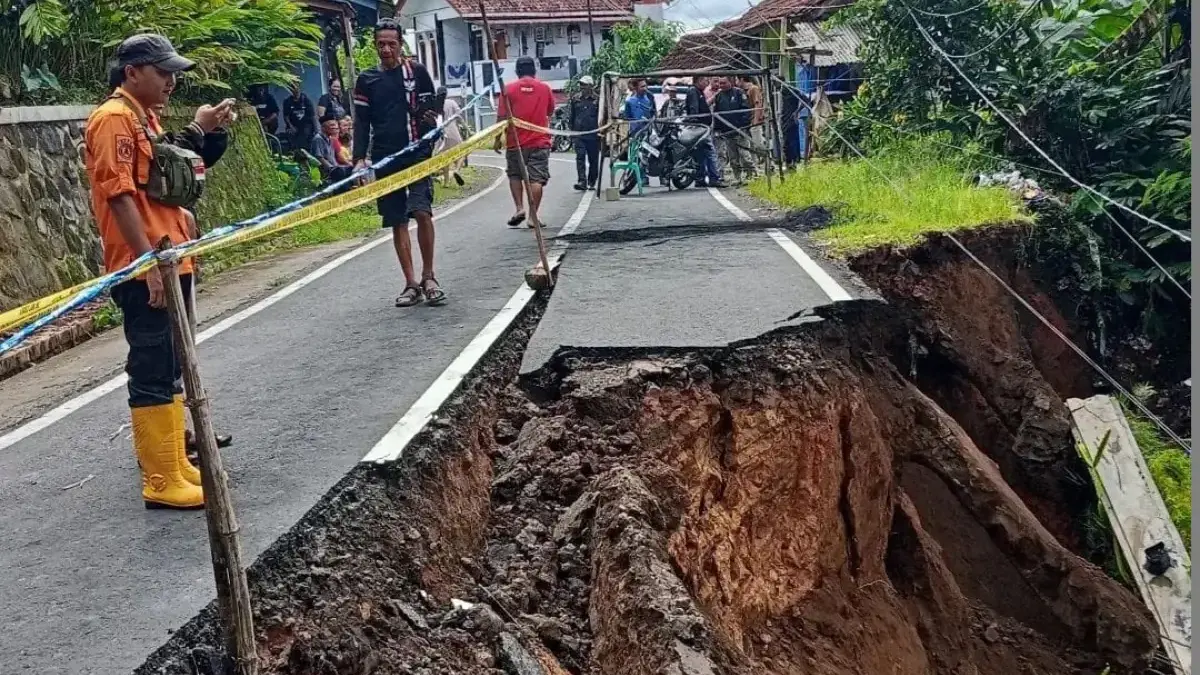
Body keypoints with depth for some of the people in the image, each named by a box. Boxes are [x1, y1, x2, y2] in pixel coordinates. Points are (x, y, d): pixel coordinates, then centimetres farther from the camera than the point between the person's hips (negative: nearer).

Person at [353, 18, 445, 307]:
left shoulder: (417, 71, 4)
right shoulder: (366, 80, 9)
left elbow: (430, 109, 7)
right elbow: (361, 122, 9)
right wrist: (360, 158, -1)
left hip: (417, 155, -2)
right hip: (385, 159, 3)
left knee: (421, 212, -17)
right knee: (397, 221, 4)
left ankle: (428, 276, 0)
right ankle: (411, 284, 12)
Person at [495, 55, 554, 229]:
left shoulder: (509, 89, -2)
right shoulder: (545, 88, 3)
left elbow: (502, 116, -4)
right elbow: (550, 112, 17)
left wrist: (498, 139, 4)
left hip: (515, 141, 0)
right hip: (540, 141, 0)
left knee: (515, 176, 16)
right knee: (536, 179, 1)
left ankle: (519, 208, 5)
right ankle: (533, 216, -2)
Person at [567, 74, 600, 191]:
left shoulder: (597, 99, 2)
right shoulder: (575, 99, 9)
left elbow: (602, 116, 6)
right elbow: (570, 116, 15)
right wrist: (570, 129, 8)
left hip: (593, 135, -1)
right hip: (579, 134, 1)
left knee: (593, 159, 7)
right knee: (580, 157, -11)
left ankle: (591, 182, 20)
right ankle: (582, 181, -16)